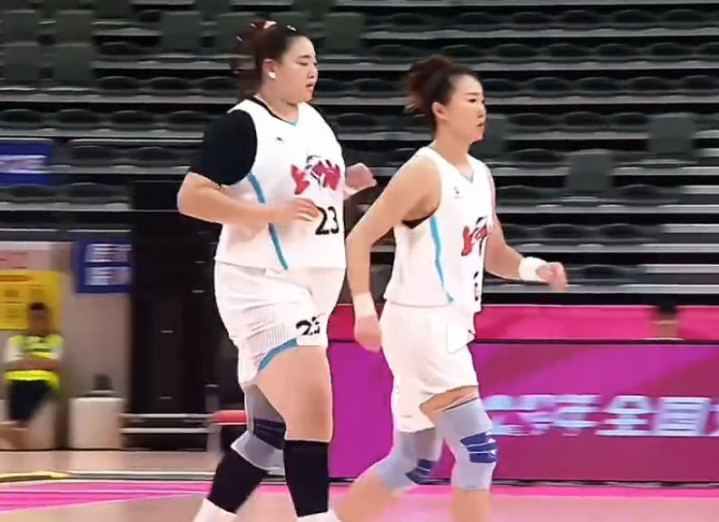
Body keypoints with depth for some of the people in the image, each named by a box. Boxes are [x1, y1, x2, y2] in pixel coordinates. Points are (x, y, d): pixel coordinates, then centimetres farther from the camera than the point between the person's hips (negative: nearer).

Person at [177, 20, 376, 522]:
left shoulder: (315, 121, 12)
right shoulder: (241, 125, -12)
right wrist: (271, 213, -22)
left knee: (272, 427, 11)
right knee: (313, 410, -18)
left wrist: (348, 184, 4)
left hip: (312, 288, 9)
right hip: (263, 286, -9)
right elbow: (192, 197, -17)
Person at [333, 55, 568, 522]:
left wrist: (536, 269, 2)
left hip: (453, 327, 9)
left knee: (414, 463, 14)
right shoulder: (424, 173, -13)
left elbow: (493, 255, 21)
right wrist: (365, 309, -23)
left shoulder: (480, 176, 11)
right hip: (419, 325, -9)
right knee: (479, 450, -13)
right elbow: (359, 240, -14)